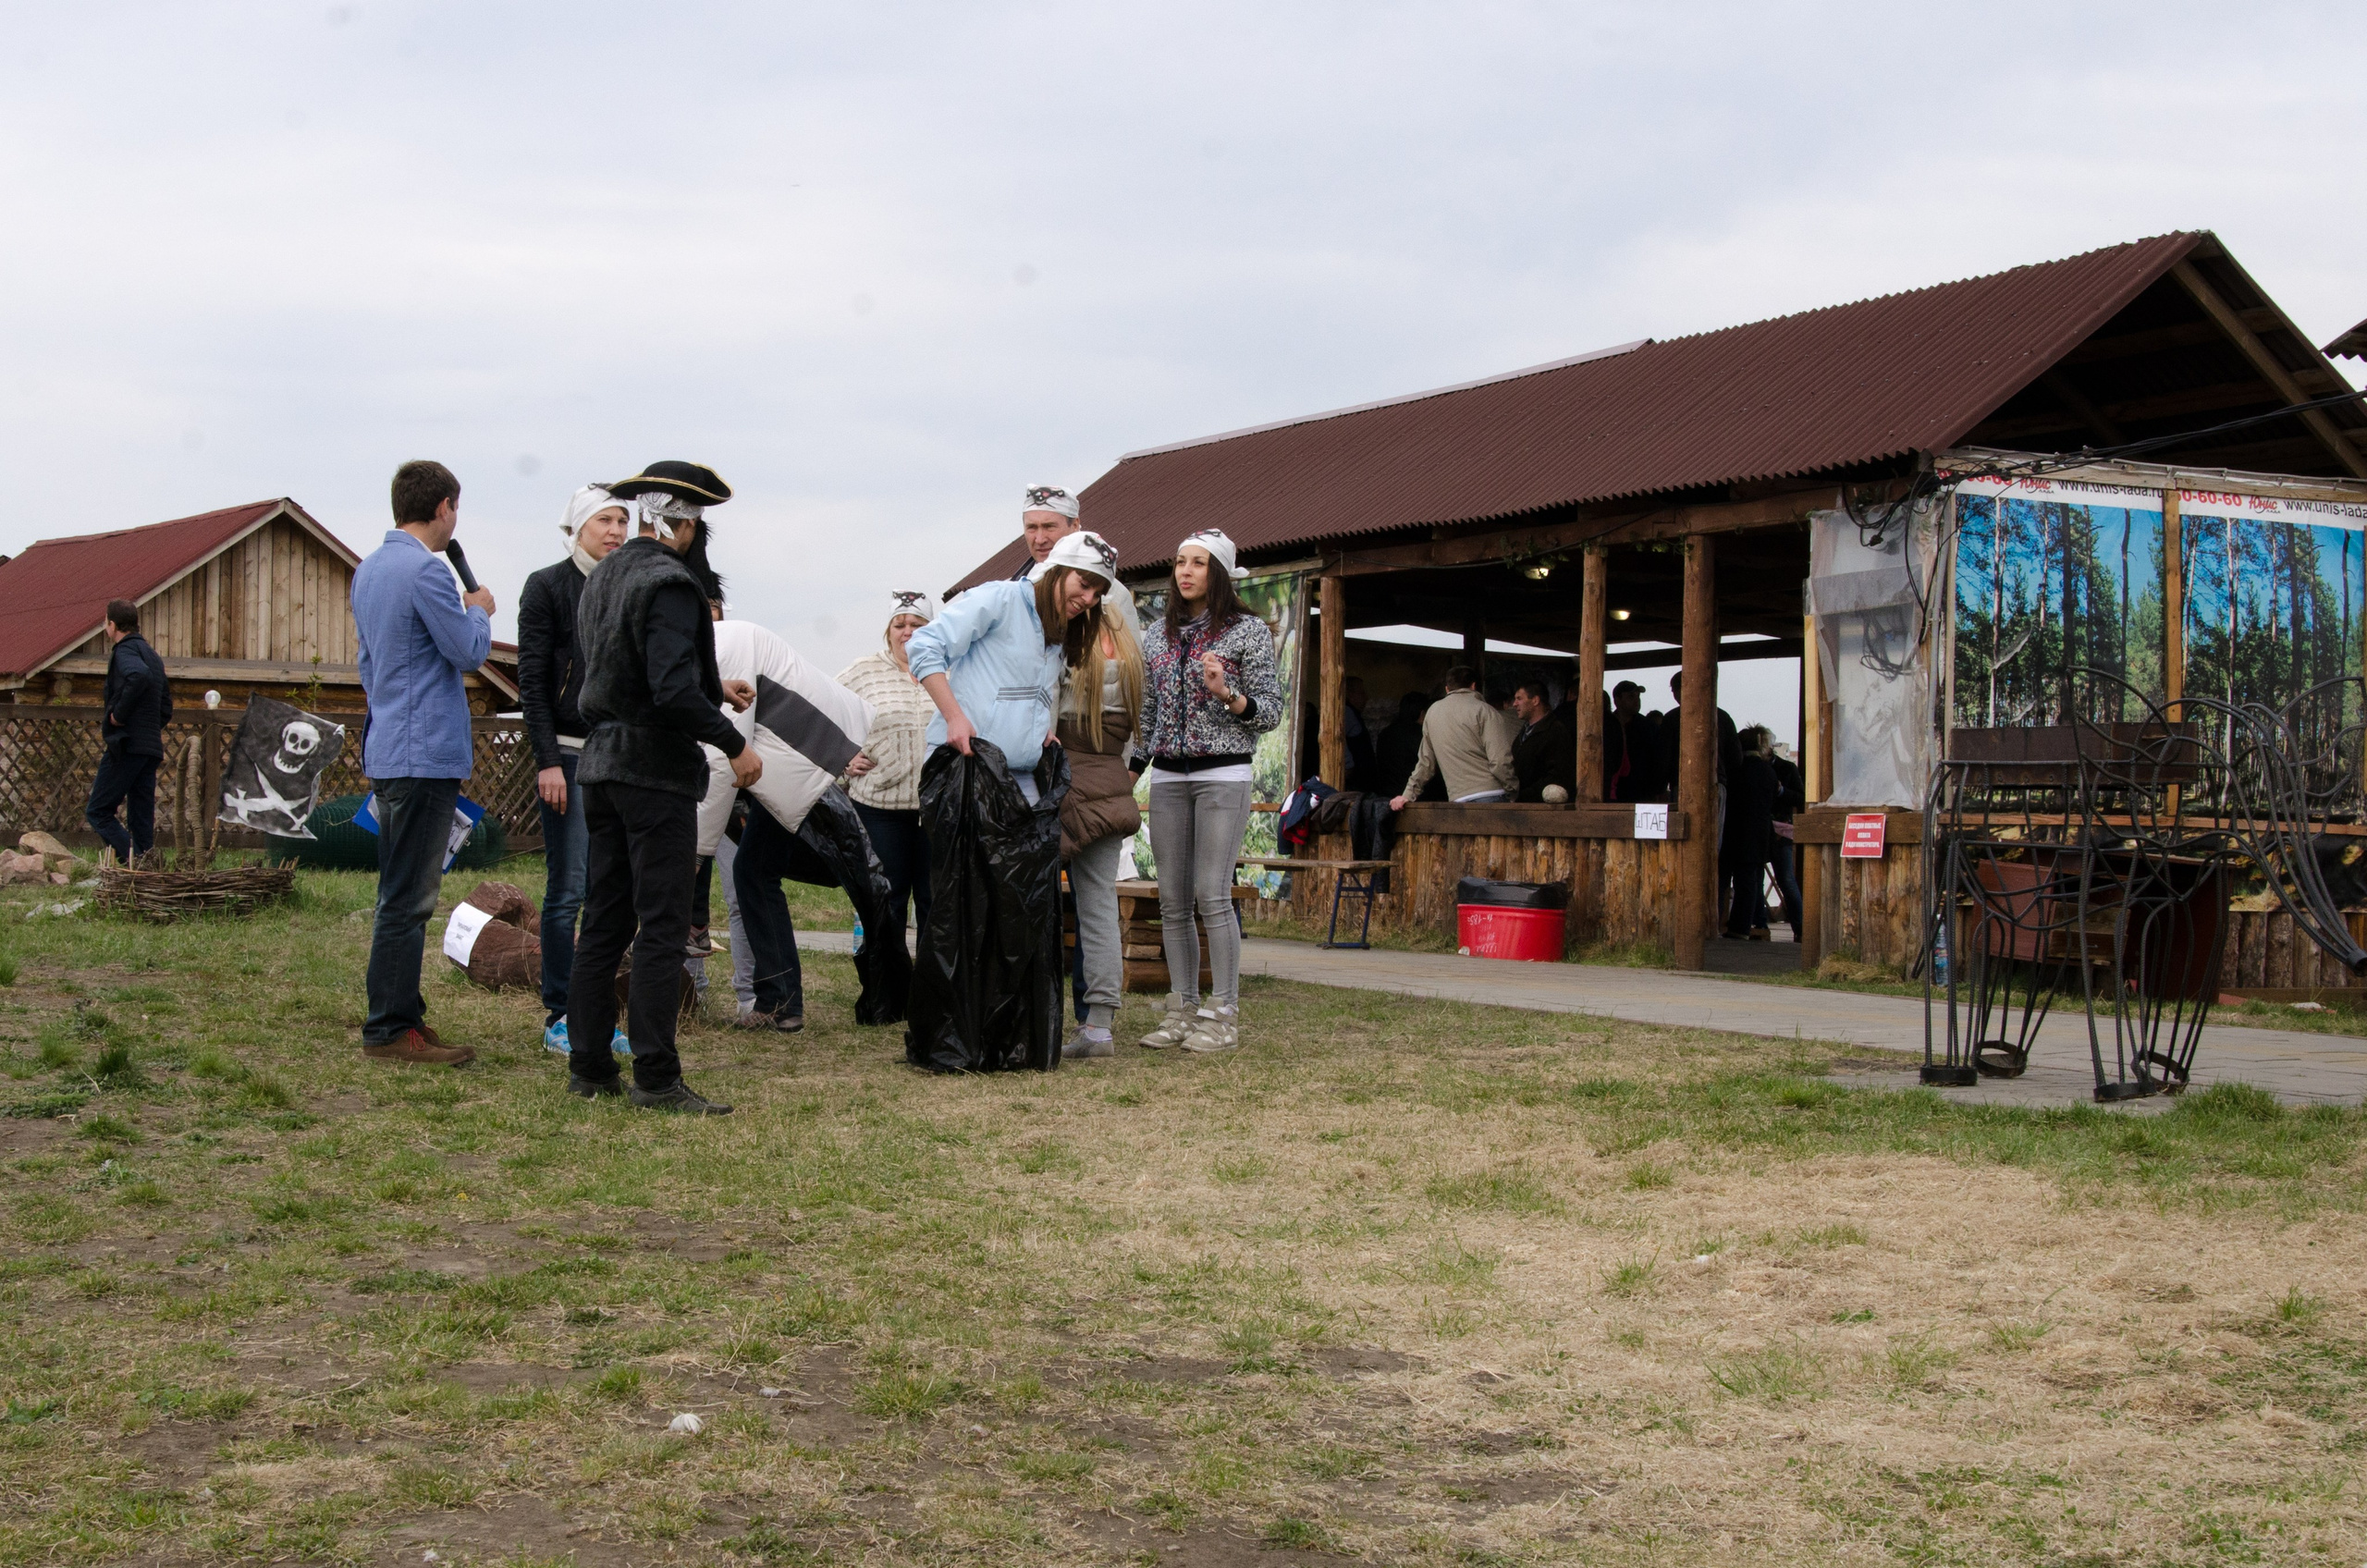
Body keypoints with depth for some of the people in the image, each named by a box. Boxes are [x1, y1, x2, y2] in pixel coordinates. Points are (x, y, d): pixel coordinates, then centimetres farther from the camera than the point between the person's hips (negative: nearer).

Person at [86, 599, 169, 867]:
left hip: (127, 744, -9)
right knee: (142, 818, 8)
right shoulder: (152, 655, 22)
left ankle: (133, 861, -20)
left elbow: (139, 676, -30)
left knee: (97, 811, -5)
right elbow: (166, 708, 25)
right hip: (152, 747, 9)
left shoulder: (125, 650, -6)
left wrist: (119, 715, -21)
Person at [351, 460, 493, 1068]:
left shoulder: (369, 569, 15)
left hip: (387, 749, 10)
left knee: (402, 893, 14)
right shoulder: (426, 570, -15)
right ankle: (389, 1029, -3)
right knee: (408, 898, -6)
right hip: (425, 753, -10)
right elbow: (469, 651, -12)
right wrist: (479, 611, 7)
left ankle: (402, 1015, 20)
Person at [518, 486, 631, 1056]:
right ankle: (559, 1016, 3)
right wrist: (547, 761, -14)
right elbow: (531, 681, -7)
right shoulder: (547, 587, -3)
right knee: (568, 890, -5)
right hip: (571, 755, -5)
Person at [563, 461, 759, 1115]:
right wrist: (734, 744, -15)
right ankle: (656, 1077, -5)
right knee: (663, 926, -6)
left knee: (603, 921, 11)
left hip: (603, 765, 9)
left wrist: (714, 689, 26)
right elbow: (672, 690, -25)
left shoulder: (604, 576, 15)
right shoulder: (668, 583, -15)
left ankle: (589, 1067, 14)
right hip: (656, 771, -9)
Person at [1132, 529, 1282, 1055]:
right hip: (1167, 777, 5)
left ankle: (1225, 1015, -6)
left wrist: (1226, 695, -19)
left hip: (1222, 774, -5)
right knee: (1172, 900, 3)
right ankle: (1182, 1009, 10)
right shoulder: (1159, 634, 14)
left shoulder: (1248, 631, 0)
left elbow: (1272, 712, -2)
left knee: (1212, 895, -11)